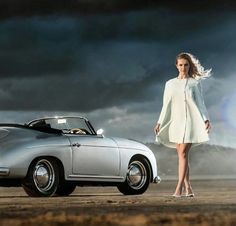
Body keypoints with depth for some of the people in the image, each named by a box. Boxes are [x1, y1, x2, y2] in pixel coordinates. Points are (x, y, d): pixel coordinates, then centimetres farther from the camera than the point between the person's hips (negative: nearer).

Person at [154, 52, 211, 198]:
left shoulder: (195, 83, 7)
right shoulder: (170, 84, 13)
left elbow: (200, 103, 5)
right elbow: (166, 105, 14)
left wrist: (206, 120, -8)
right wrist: (160, 123, 7)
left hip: (190, 121, -3)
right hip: (176, 121, 3)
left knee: (183, 153, -13)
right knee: (182, 154, 3)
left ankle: (179, 187, -17)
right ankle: (188, 187, 8)